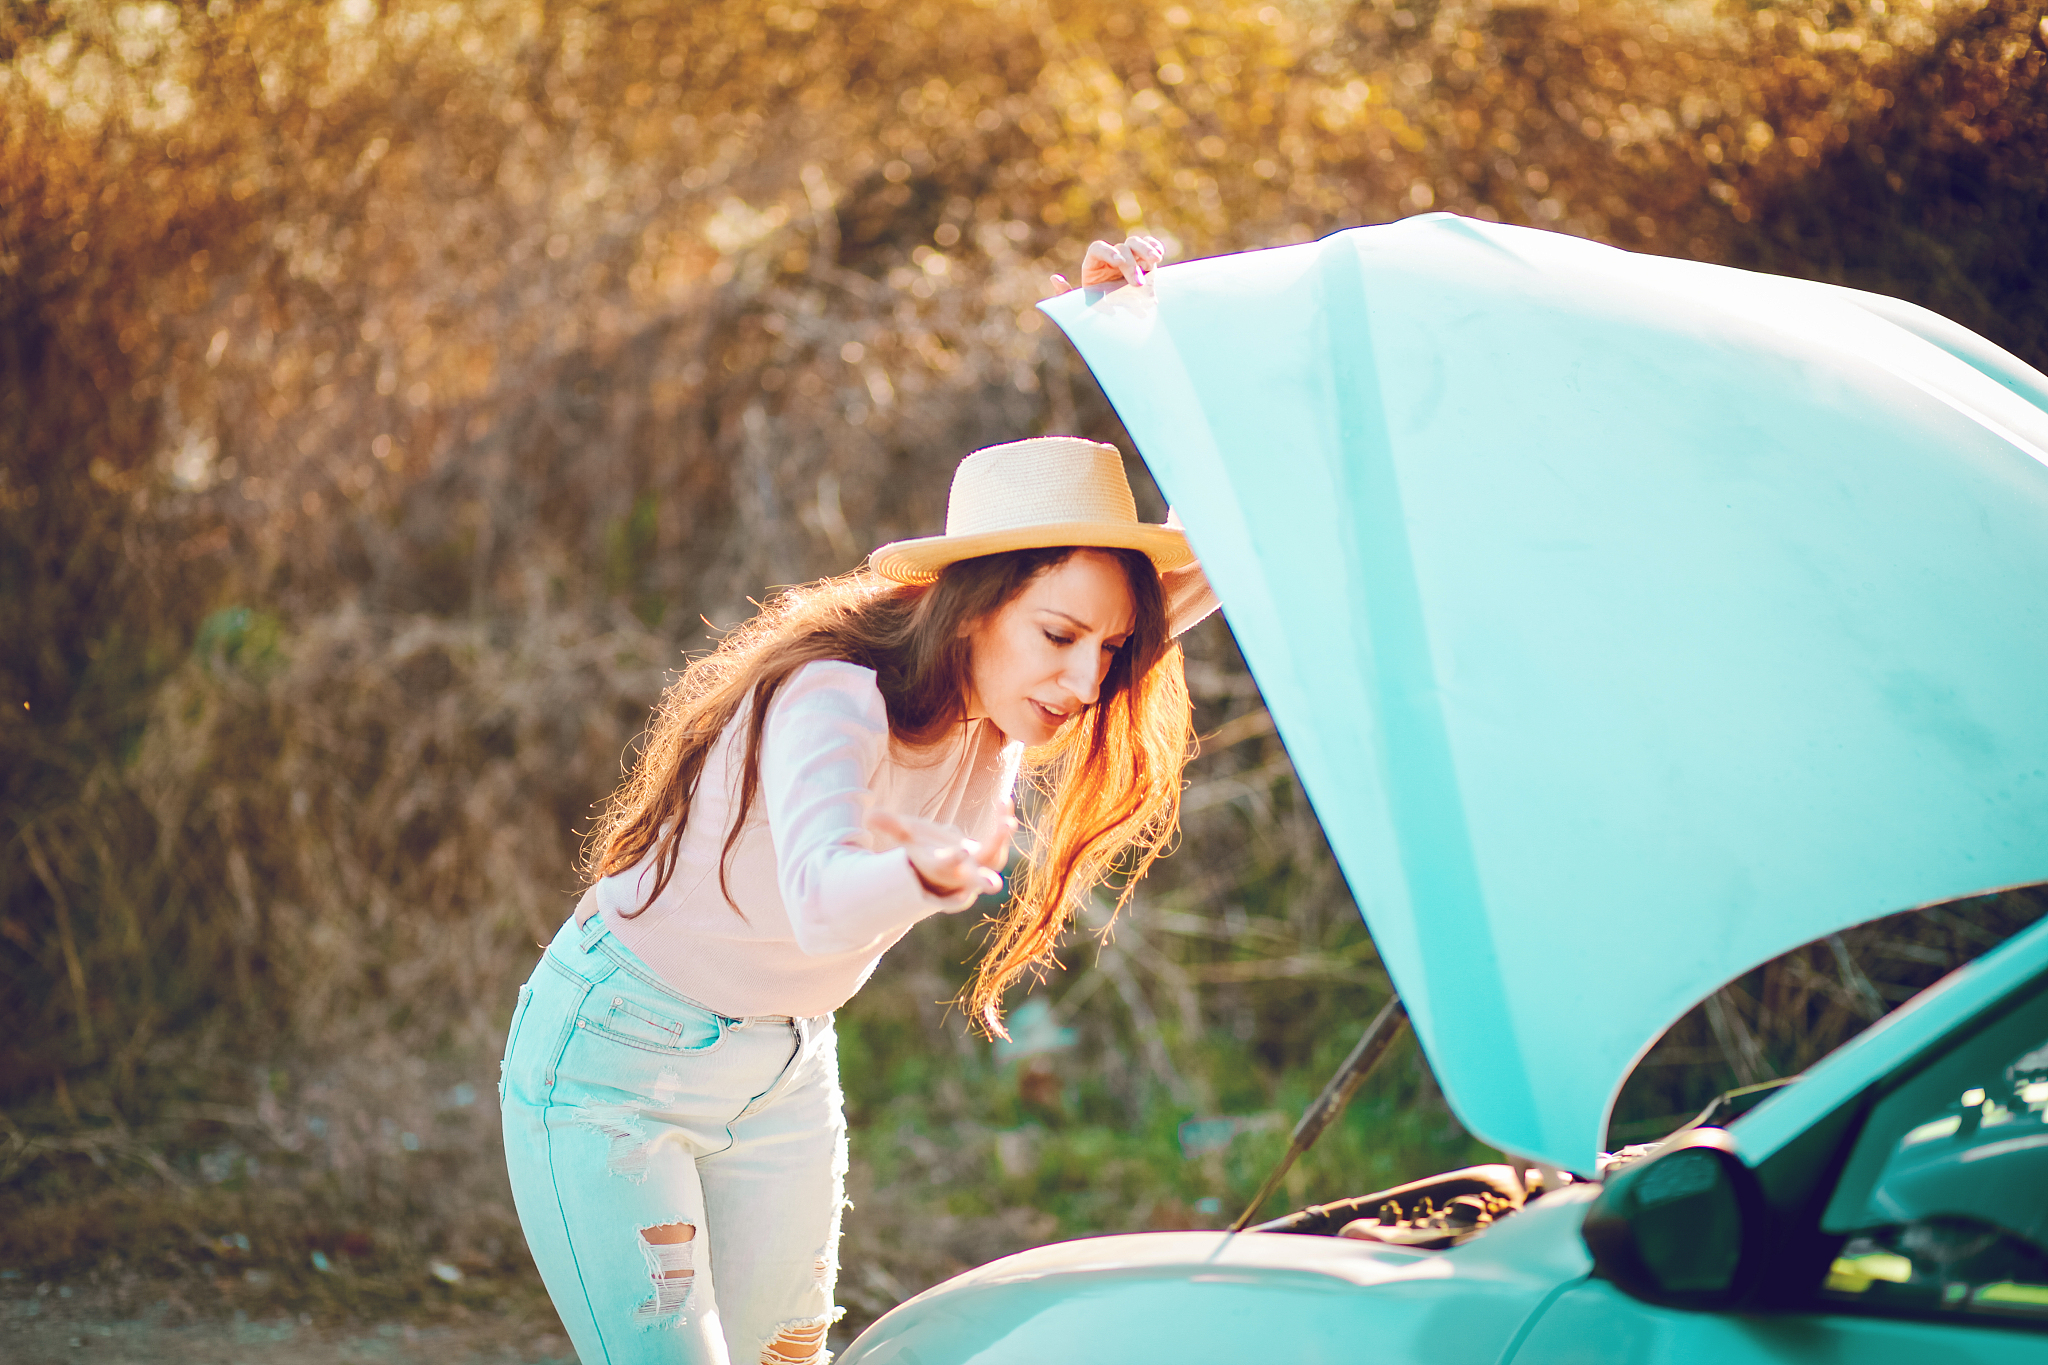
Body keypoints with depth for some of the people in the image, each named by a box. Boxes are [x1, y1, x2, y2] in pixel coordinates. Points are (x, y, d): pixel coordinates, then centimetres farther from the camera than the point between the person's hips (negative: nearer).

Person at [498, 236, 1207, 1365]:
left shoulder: (997, 703, -11)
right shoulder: (835, 702, -32)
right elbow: (820, 896, -52)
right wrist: (929, 871, -75)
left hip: (784, 1069, 7)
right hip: (615, 1060, -7)